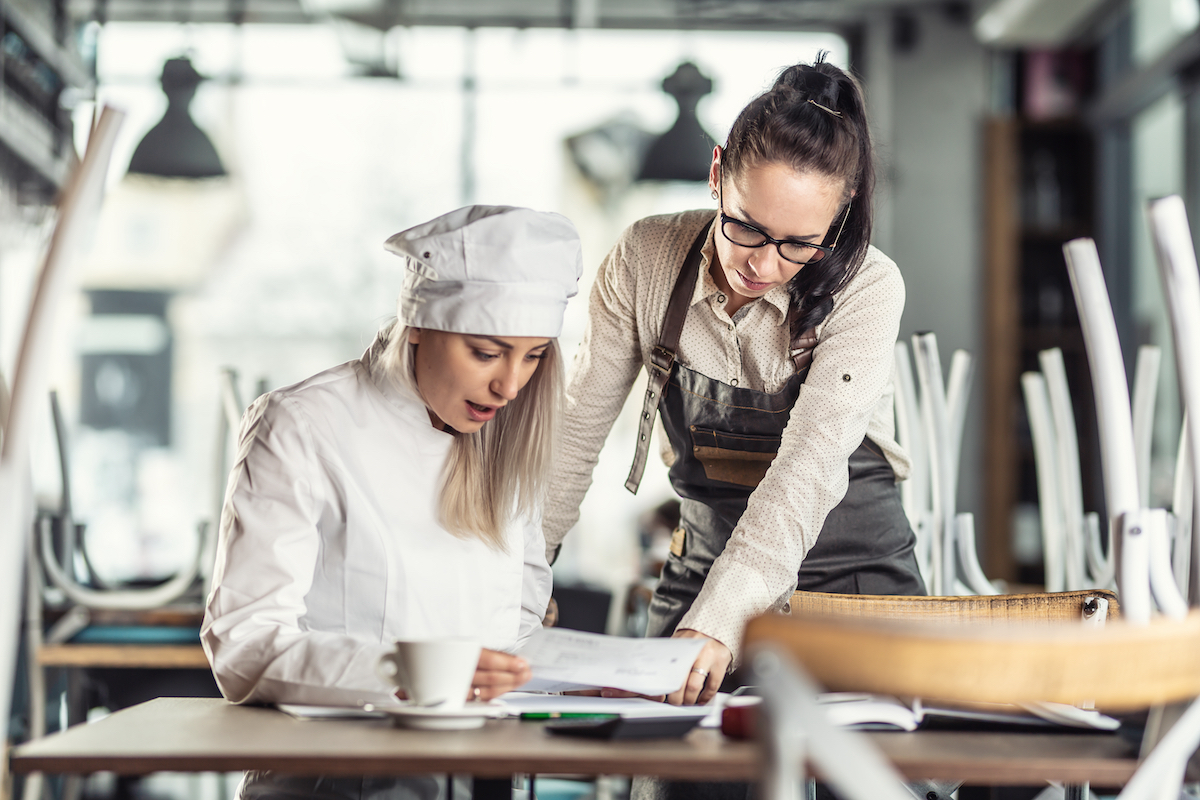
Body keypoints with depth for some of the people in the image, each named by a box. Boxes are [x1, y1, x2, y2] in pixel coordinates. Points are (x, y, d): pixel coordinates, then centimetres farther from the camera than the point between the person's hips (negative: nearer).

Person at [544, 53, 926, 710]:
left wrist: (718, 622, -39)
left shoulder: (867, 288, -16)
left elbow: (808, 465, -27)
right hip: (702, 566, 2)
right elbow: (576, 429, 1)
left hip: (851, 573, -2)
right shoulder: (645, 258, -8)